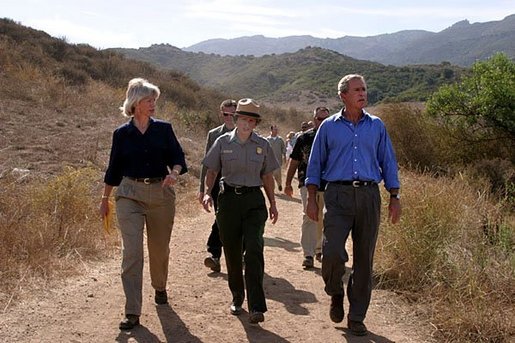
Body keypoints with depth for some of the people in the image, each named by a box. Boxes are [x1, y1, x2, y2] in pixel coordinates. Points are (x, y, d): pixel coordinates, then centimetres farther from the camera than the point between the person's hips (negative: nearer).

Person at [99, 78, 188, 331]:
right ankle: (132, 313, -8)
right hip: (130, 195, -1)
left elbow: (178, 158, 3)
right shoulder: (122, 134, 3)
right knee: (132, 252, -10)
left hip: (161, 193, 1)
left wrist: (174, 173, -19)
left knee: (159, 248, 13)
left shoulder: (164, 129, 4)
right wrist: (105, 199, 12)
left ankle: (160, 288, 41)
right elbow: (114, 169, 9)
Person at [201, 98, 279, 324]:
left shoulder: (263, 145, 6)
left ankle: (256, 307, -14)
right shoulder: (223, 142, 3)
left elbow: (267, 176, 13)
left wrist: (272, 203, 13)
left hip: (254, 200, 0)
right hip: (229, 198, 1)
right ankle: (237, 298, 26)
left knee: (254, 249, -14)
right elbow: (212, 171, 5)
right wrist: (207, 193, -11)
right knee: (232, 252, 7)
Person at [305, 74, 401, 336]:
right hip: (338, 196, -2)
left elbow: (388, 163, 13)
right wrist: (312, 199, 1)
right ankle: (336, 294, 15)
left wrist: (394, 198, 5)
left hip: (369, 196, 2)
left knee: (364, 259, 4)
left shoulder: (376, 126, 11)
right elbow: (315, 164, 9)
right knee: (333, 252, -17)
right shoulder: (329, 127, 7)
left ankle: (356, 317, 16)